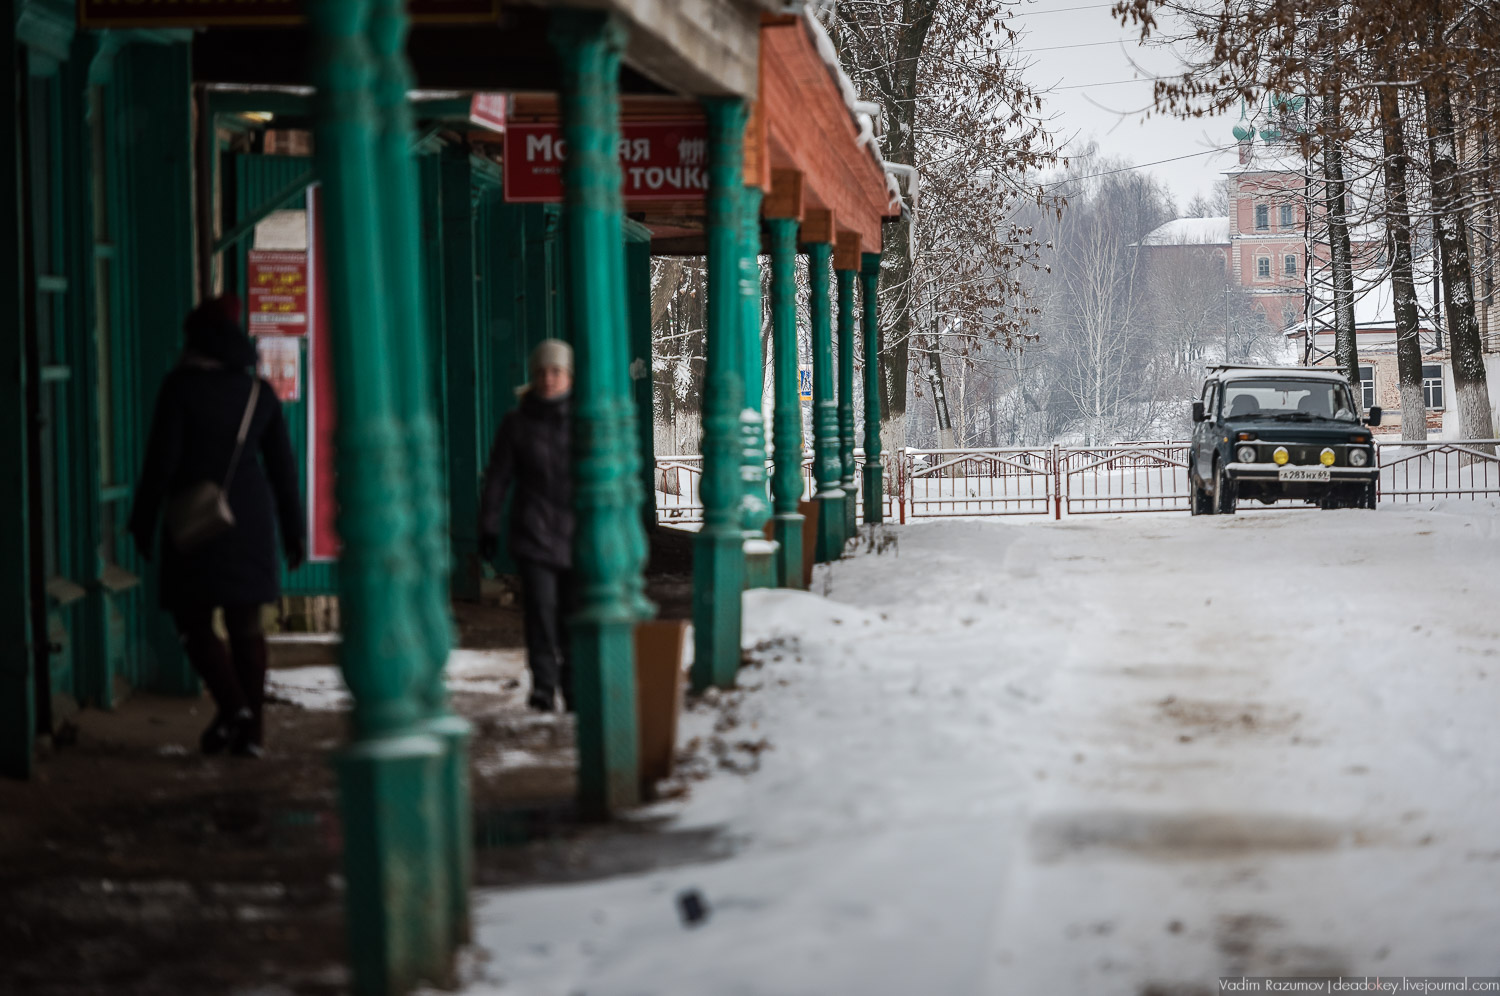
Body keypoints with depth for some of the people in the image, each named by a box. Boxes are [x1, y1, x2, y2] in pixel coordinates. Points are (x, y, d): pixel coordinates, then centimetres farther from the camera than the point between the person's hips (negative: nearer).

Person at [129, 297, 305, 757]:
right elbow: (282, 466, 9)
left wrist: (143, 522, -3)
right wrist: (293, 531, 15)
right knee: (246, 625, 7)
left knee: (193, 619, 4)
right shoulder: (259, 392, 8)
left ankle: (232, 706, -14)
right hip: (250, 519, 5)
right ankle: (251, 731, 5)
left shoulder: (181, 387, -7)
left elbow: (161, 460, -10)